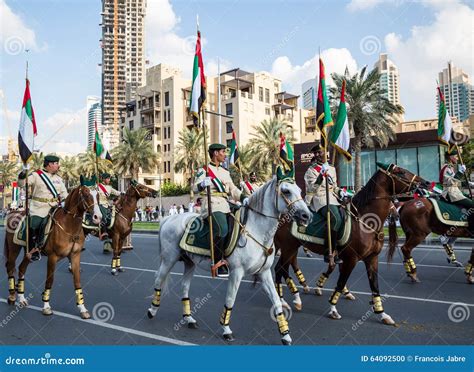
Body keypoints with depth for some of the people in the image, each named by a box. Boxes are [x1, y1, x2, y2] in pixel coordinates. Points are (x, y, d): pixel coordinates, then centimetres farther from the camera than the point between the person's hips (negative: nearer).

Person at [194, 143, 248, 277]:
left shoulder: (225, 172, 24)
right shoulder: (204, 170, 4)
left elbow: (233, 189, 20)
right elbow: (195, 187, -6)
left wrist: (243, 197, 2)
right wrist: (202, 184, -28)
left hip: (225, 205, 7)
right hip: (212, 205, -7)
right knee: (221, 230, -29)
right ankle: (218, 261, -19)